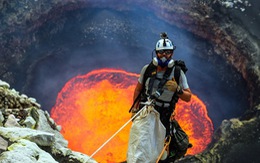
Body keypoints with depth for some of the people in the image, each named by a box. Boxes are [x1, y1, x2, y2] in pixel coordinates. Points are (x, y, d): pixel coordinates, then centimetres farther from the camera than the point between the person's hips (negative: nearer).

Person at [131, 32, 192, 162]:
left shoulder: (178, 73, -5)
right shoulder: (147, 69, 0)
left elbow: (188, 98, -3)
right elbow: (138, 89, 14)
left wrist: (177, 89, -22)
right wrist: (135, 108, 10)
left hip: (164, 116, -2)